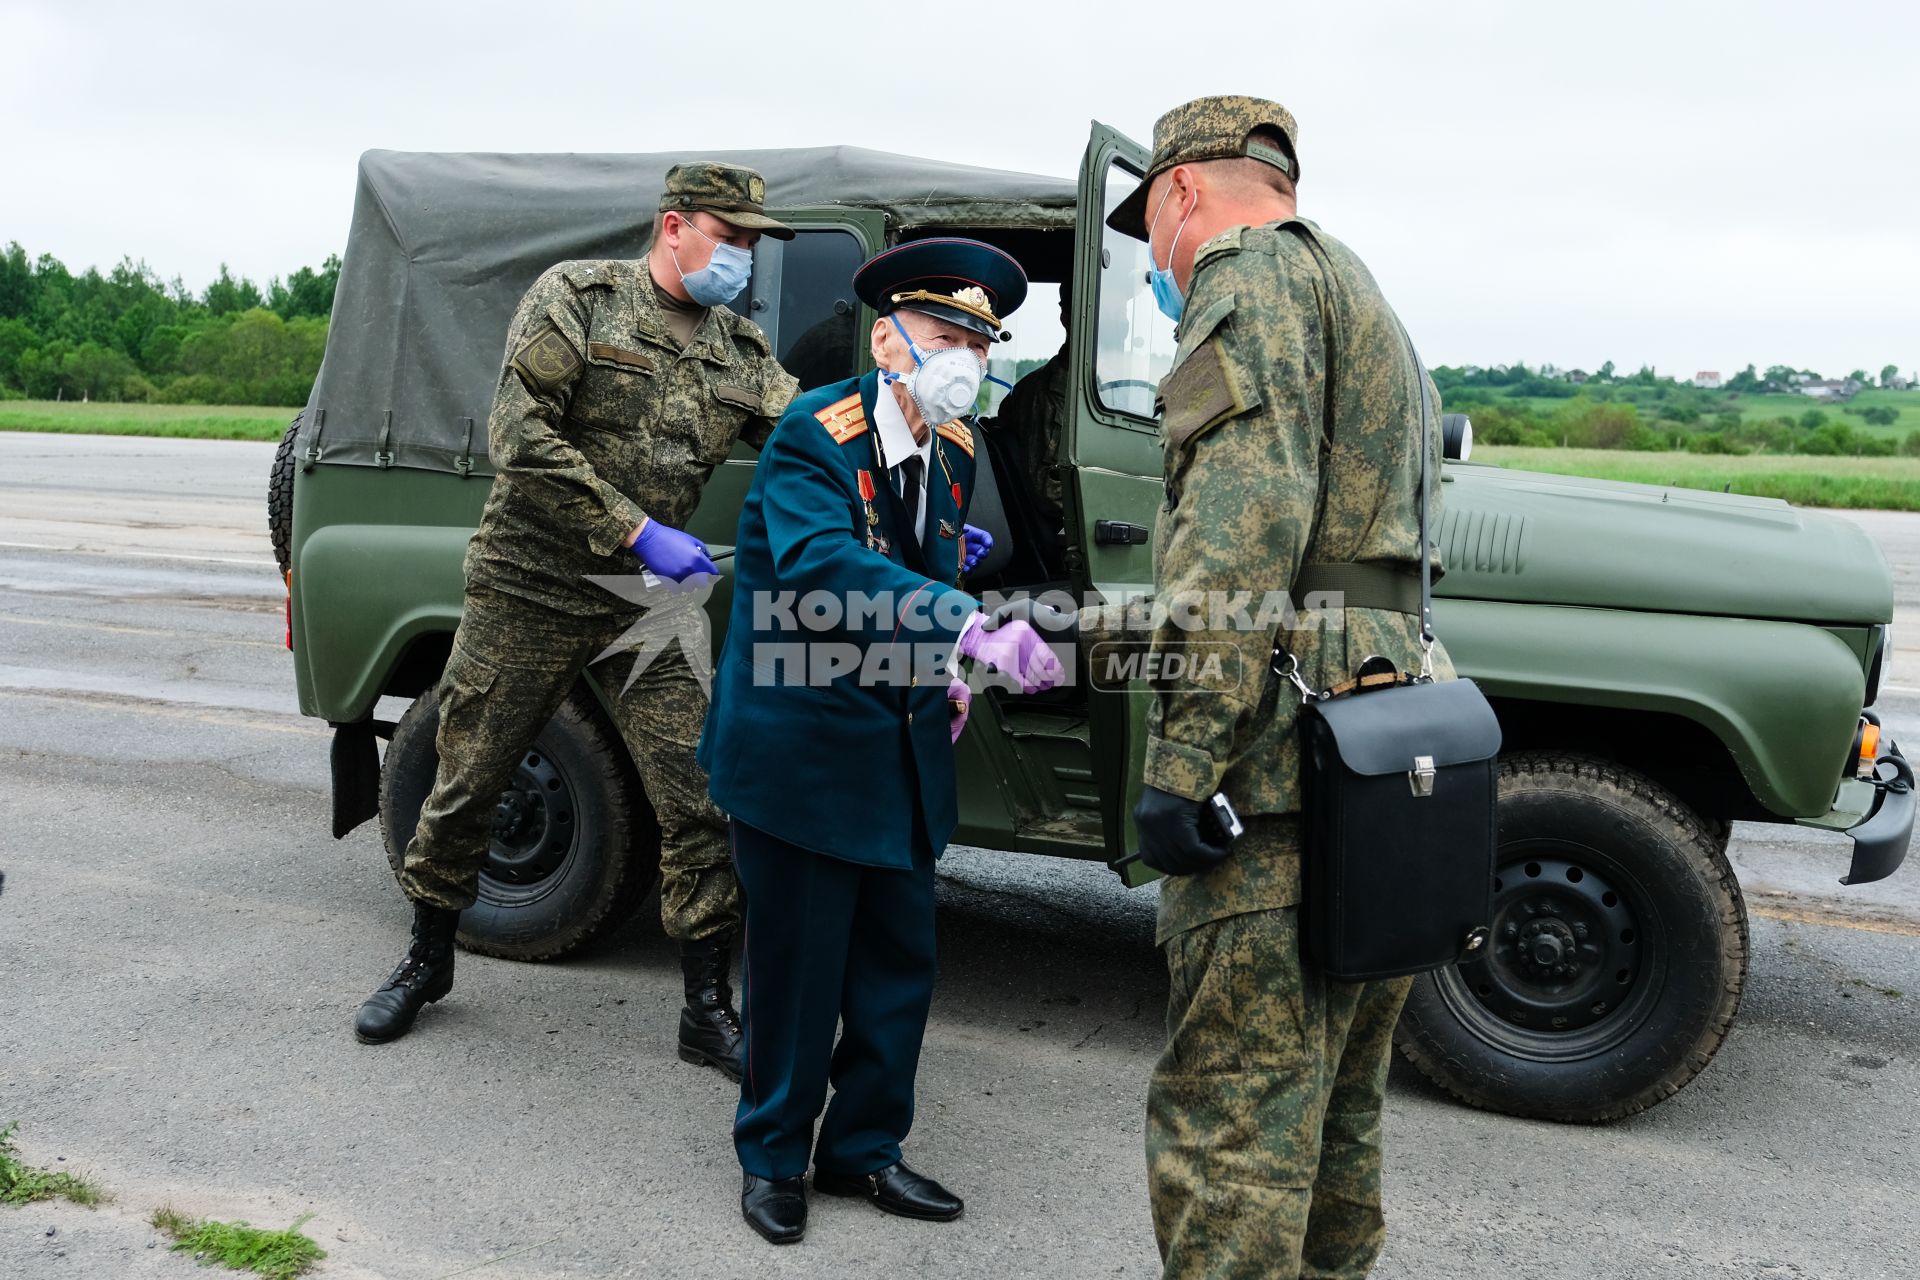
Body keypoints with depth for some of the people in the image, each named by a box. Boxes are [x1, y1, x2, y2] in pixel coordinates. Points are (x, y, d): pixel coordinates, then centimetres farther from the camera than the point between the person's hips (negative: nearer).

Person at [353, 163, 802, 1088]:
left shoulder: (743, 353, 7)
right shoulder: (577, 296, -5)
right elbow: (520, 433, -15)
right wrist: (637, 531, -21)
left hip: (653, 604, 3)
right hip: (529, 590, -3)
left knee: (702, 801, -3)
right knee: (466, 780, 9)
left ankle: (709, 1011, 10)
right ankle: (427, 960, 34)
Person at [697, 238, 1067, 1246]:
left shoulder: (955, 448, 6)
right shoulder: (814, 436, -17)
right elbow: (821, 563, -36)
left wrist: (939, 676, 7)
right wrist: (974, 631, -46)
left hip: (903, 748, 7)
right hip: (802, 745, -7)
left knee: (899, 963, 13)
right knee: (798, 965, 5)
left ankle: (863, 1150, 31)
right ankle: (773, 1156, 27)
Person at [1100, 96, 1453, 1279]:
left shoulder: (1254, 272, -4)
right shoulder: (1367, 306, 28)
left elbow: (1246, 531, -19)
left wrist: (1180, 762, -20)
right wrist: (1109, 626, 34)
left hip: (1284, 776, -10)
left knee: (1227, 1130, -5)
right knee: (1336, 1116, 20)